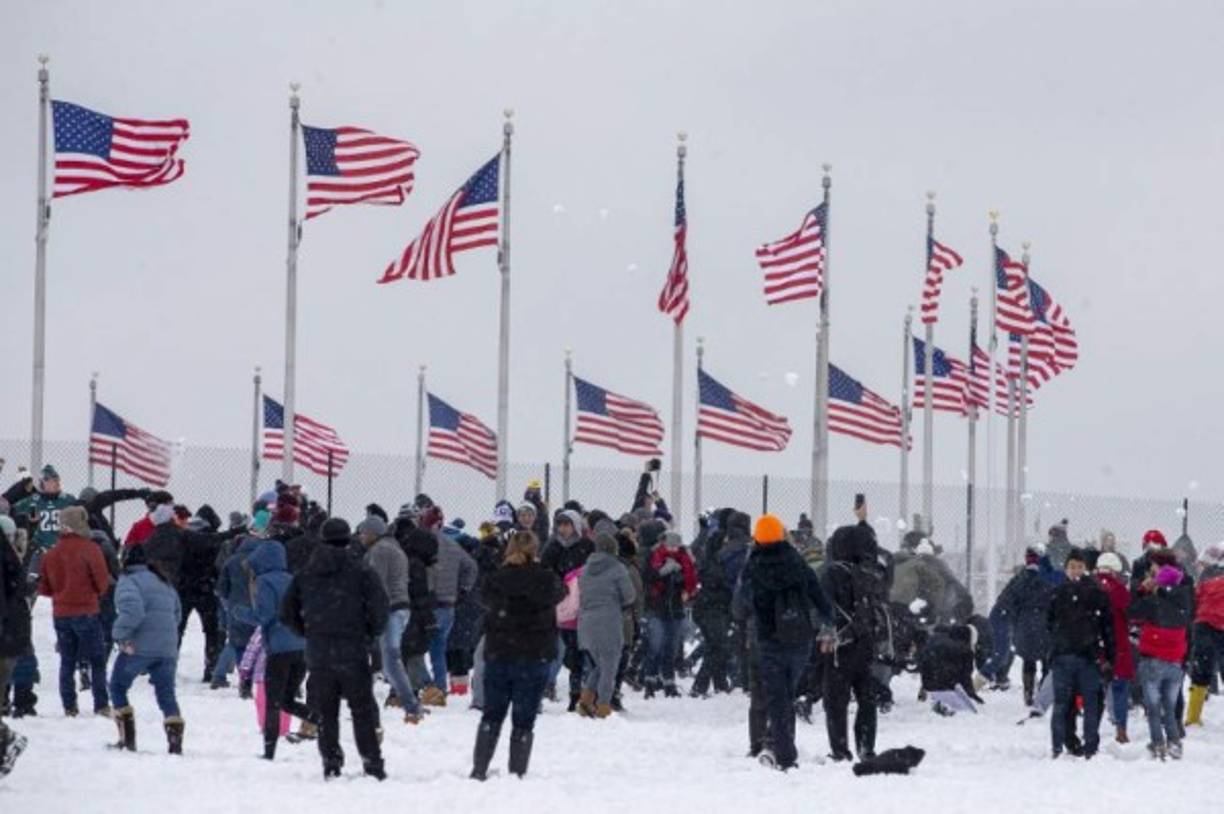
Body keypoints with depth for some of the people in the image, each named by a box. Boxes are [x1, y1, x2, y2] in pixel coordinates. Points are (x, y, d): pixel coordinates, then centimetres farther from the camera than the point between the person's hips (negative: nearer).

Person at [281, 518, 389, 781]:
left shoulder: (305, 576, 7)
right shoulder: (360, 573, -4)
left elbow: (287, 613, 9)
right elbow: (379, 609, -10)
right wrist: (371, 635, 7)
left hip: (318, 654, 2)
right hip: (353, 655, -2)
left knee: (325, 712, 9)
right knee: (363, 711, 4)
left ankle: (331, 762, 4)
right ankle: (372, 762, 1)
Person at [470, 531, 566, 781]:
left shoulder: (497, 579, -6)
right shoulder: (545, 580, -9)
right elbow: (560, 593, 12)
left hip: (497, 657, 2)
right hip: (534, 657, -2)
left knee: (492, 715, 14)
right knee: (524, 720, 4)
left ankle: (479, 769, 9)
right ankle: (517, 773, 1)